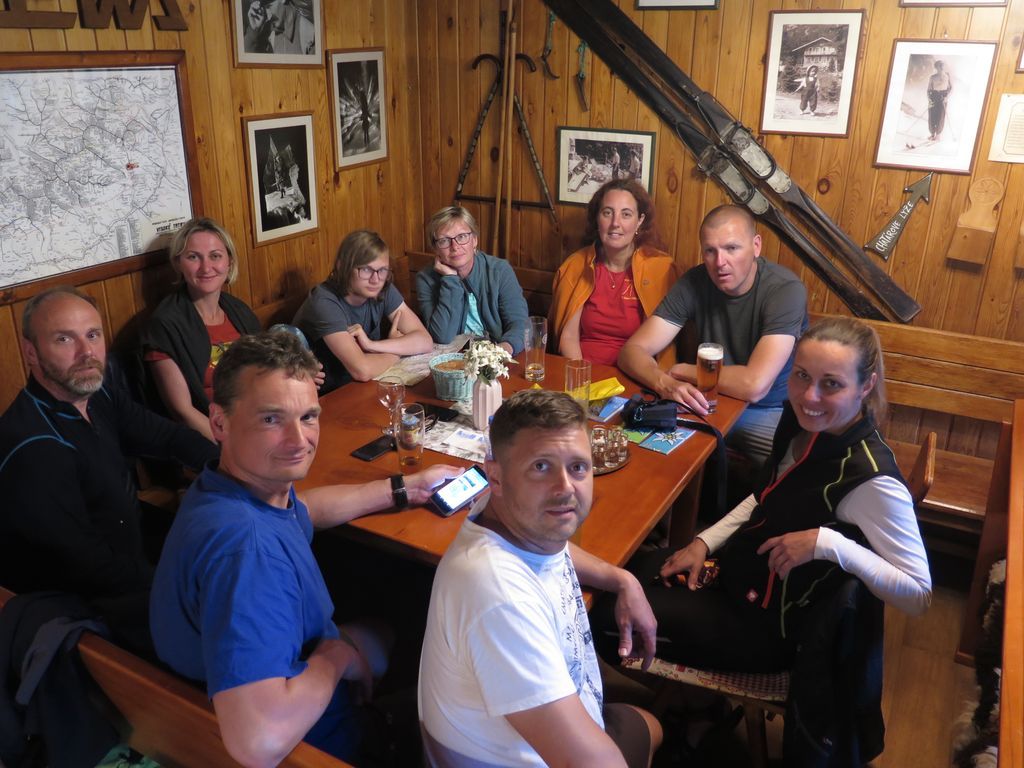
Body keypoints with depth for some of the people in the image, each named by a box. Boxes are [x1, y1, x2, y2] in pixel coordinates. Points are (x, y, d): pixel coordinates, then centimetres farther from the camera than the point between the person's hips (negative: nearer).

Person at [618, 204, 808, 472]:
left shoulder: (785, 289, -20)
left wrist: (684, 371, -16)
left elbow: (754, 385, -30)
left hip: (773, 412, -3)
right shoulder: (695, 283, -7)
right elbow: (633, 350, -11)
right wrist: (665, 383, -32)